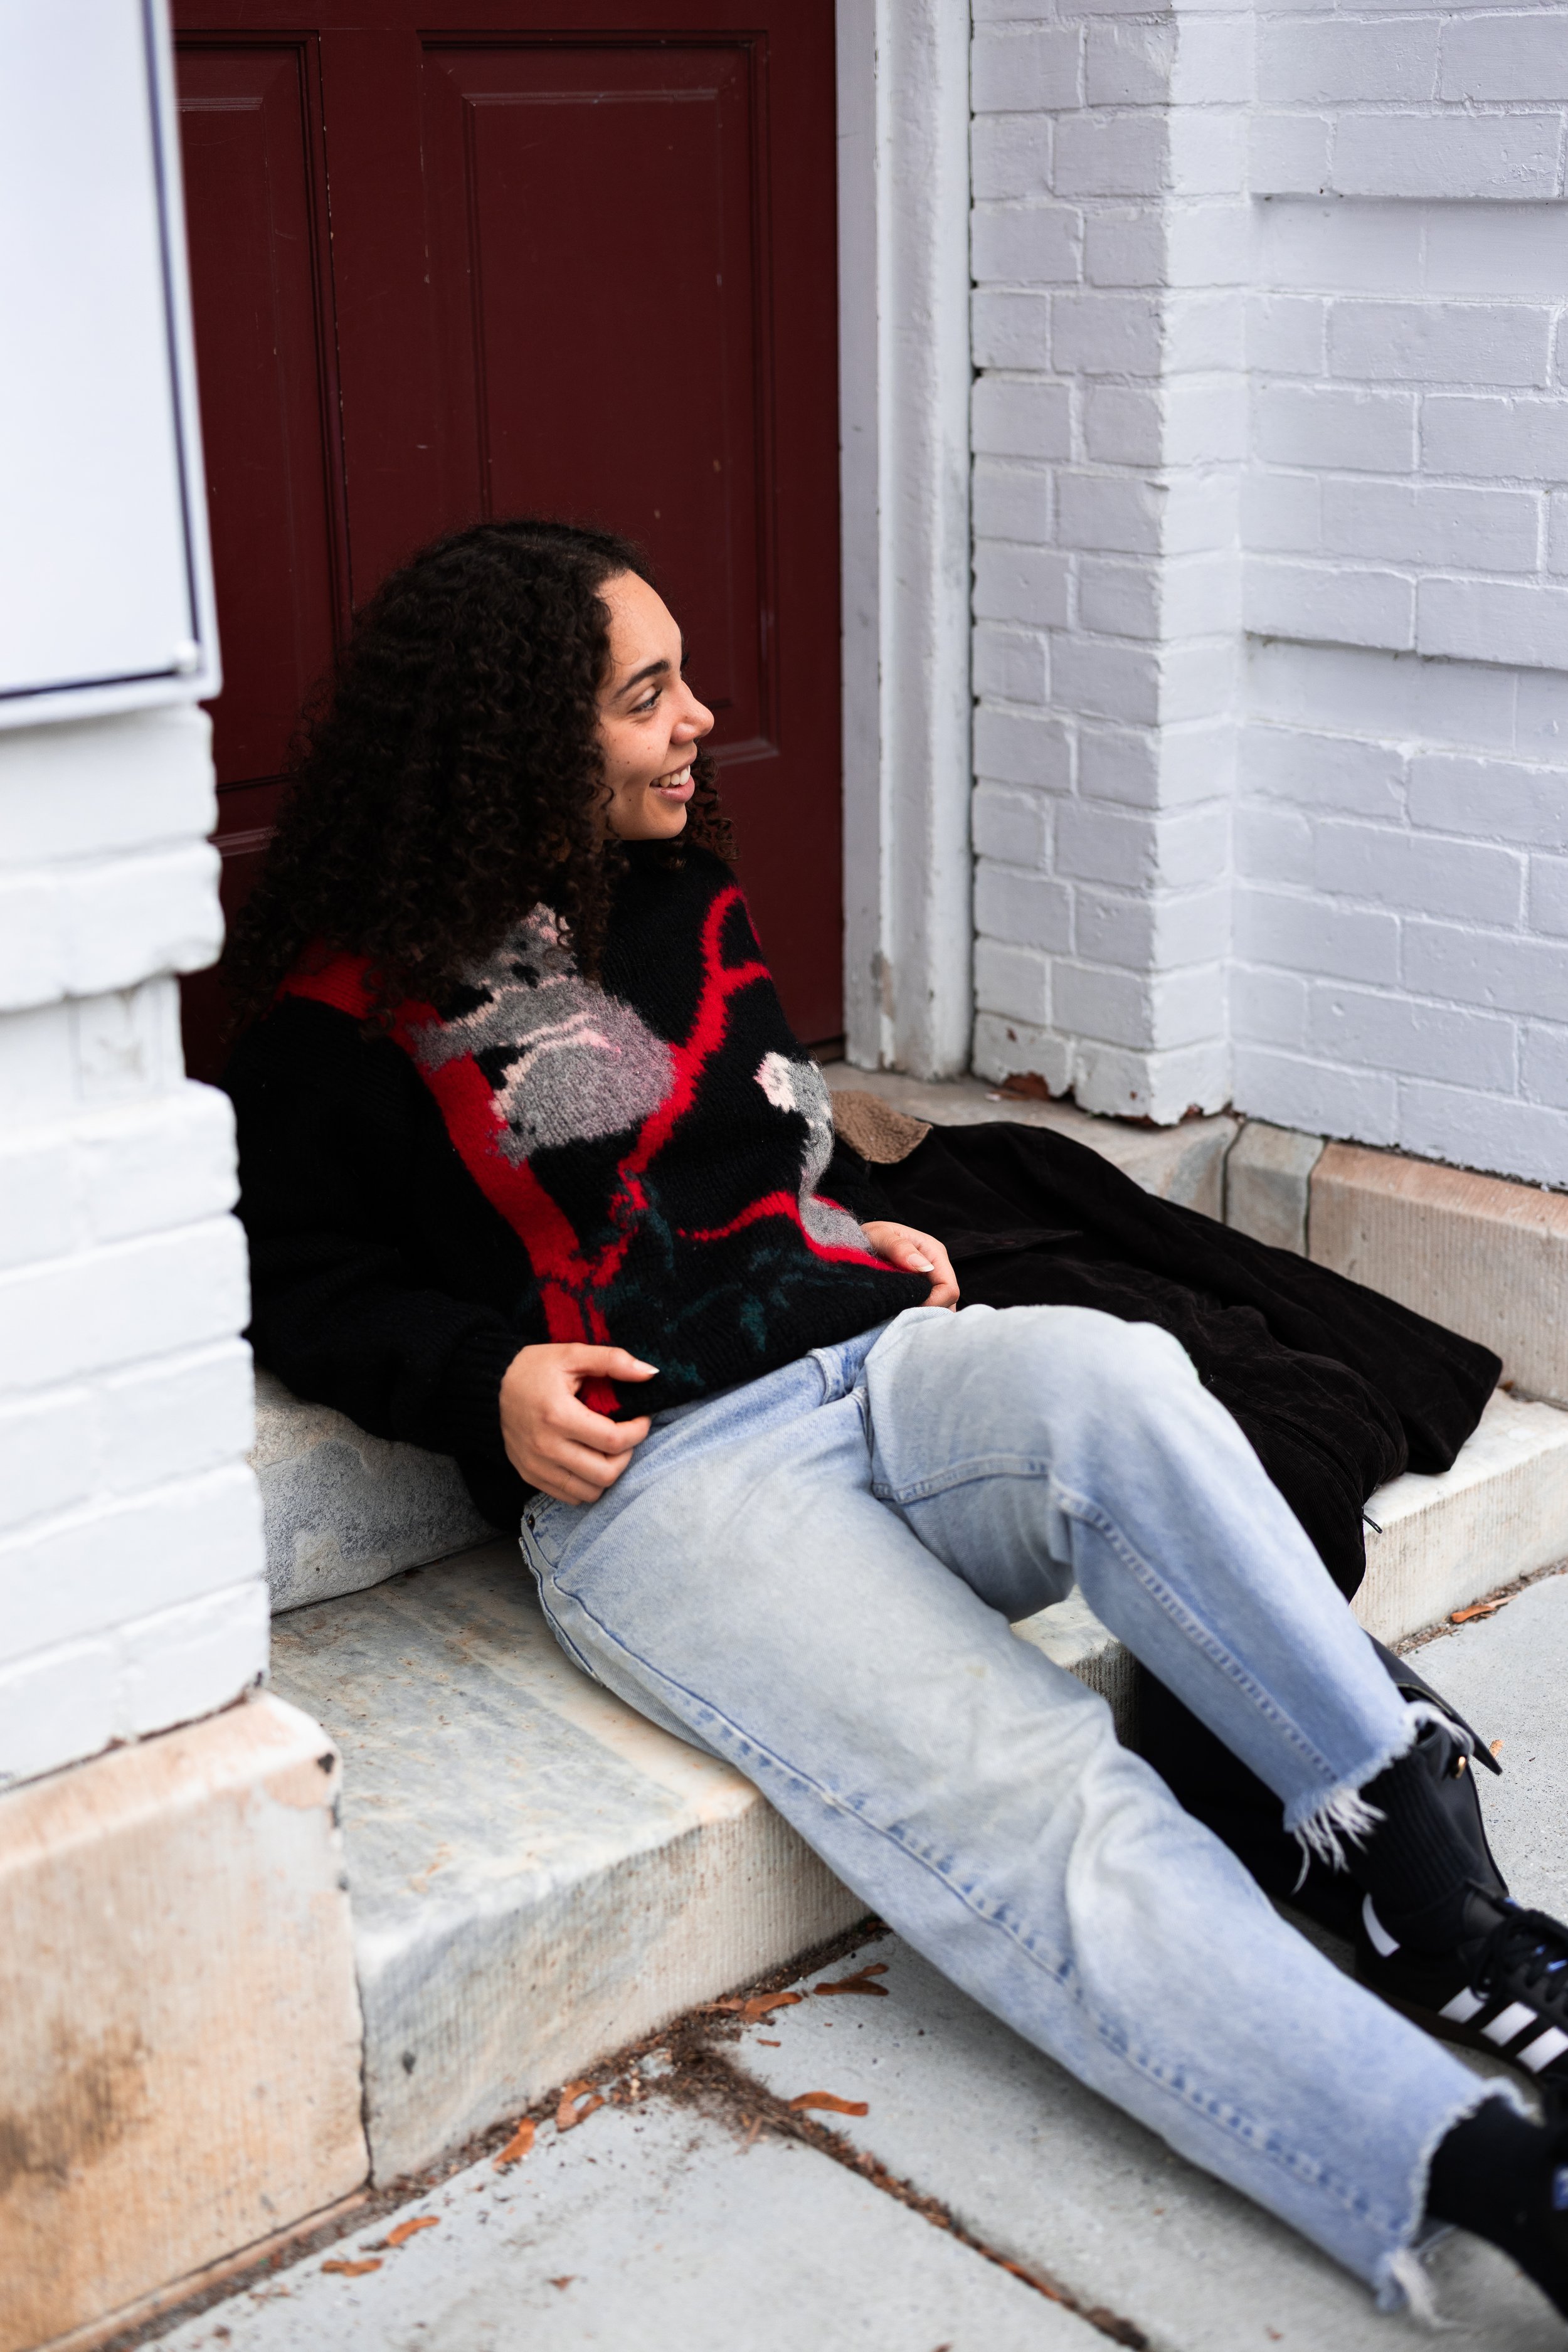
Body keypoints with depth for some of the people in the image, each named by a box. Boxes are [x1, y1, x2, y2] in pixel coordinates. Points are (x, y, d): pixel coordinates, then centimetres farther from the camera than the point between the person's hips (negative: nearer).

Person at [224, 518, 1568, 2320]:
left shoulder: (684, 902, 20)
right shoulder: (345, 1015, 2)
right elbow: (306, 1285, 6)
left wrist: (865, 1227, 15)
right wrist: (488, 1382, -11)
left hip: (867, 1365, 5)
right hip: (651, 1480, -5)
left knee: (1112, 1382, -33)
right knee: (1028, 1798, -28)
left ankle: (1423, 1881, -30)